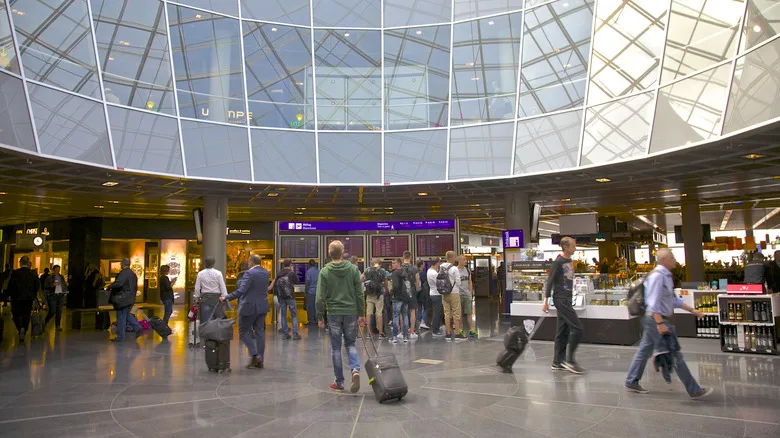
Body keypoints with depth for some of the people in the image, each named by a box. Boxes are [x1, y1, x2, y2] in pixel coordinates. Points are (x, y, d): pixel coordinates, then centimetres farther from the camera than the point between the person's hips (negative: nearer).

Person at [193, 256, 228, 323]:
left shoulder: (200, 274, -1)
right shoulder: (218, 273, -6)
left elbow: (197, 288, 3)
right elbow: (223, 287, -5)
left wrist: (197, 296, 18)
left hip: (205, 298, 1)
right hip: (216, 297, -1)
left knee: (206, 320, 3)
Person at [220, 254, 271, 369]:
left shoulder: (249, 273, -16)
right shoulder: (266, 273, 7)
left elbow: (241, 290, -25)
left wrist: (226, 298, -21)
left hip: (249, 307, -7)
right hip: (262, 307, 7)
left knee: (244, 331, 7)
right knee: (260, 332, 10)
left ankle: (255, 355, -4)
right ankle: (260, 361, 14)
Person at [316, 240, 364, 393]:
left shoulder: (325, 271, -5)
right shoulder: (353, 269, -1)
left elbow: (321, 297, -6)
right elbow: (359, 294, -1)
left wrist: (320, 316, 2)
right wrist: (361, 314, 5)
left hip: (334, 313, -1)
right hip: (351, 313, 1)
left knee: (336, 348, 9)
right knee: (350, 344, 15)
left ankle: (339, 382, 13)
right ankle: (355, 369, -10)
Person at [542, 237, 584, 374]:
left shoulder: (570, 261, 14)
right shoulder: (558, 262, -11)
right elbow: (550, 281, -12)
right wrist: (546, 301, -14)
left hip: (567, 299, 9)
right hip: (560, 299, -9)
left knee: (563, 331, 10)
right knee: (577, 328, -12)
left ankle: (557, 362, 16)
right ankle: (569, 360, -4)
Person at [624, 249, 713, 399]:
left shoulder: (666, 276, 14)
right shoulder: (657, 276, -18)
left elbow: (673, 299, 22)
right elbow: (653, 302, -23)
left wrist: (692, 310, 21)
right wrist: (660, 323, -27)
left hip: (656, 320, 10)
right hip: (656, 319, -10)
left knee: (644, 351, 14)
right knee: (674, 355, -3)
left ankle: (631, 382, 22)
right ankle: (694, 390, 4)